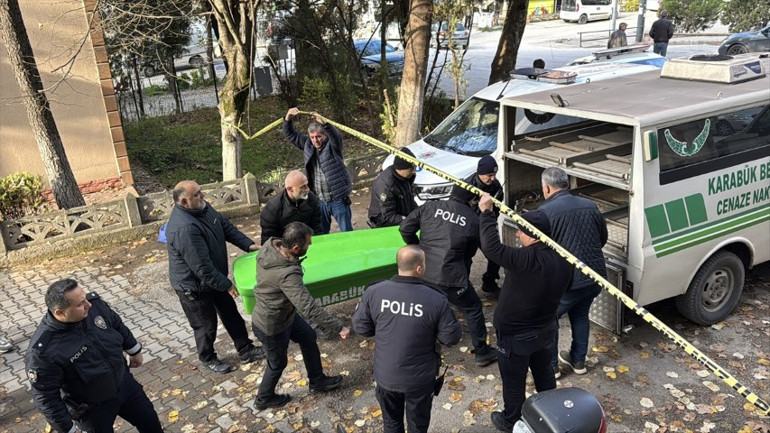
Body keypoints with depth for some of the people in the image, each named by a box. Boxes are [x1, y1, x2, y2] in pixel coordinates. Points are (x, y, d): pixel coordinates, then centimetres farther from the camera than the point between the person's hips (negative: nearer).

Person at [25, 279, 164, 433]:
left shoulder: (94, 304, -20)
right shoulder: (42, 351, -34)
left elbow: (118, 325, 1)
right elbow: (46, 397, -22)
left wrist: (134, 351, 15)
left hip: (124, 382, 5)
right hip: (91, 409, -5)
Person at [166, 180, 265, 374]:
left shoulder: (202, 207, -8)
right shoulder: (184, 229, -37)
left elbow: (226, 227, 6)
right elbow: (202, 267, -34)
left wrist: (249, 244, -3)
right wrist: (226, 285, -24)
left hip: (215, 277, 9)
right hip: (193, 286, -8)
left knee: (231, 314, 19)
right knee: (206, 325, 13)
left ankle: (246, 350, 36)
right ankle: (207, 358, 39)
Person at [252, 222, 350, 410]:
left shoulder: (270, 246, -17)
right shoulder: (287, 274, -42)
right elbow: (309, 308, -43)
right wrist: (338, 327, -37)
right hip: (272, 326, -8)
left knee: (309, 338, 22)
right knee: (278, 363, 18)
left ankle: (317, 381, 42)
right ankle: (264, 398, 46)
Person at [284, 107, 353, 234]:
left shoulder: (332, 146, -8)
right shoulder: (307, 145, 6)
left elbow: (337, 136, -29)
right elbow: (290, 134, 5)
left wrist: (324, 123, -46)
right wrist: (288, 118, -14)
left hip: (338, 199, -4)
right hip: (319, 200, 4)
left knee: (346, 232, 6)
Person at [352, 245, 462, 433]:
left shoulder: (374, 292, -17)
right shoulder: (436, 300, -23)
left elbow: (360, 327, -6)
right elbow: (451, 338, -13)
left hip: (386, 375, 2)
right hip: (419, 379, -2)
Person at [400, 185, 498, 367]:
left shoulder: (430, 207, 1)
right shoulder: (473, 220, -1)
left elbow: (405, 228, 0)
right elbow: (470, 252, 8)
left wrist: (416, 247, 16)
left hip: (423, 272, 3)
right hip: (451, 277, -3)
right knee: (473, 309, 18)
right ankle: (482, 353, 28)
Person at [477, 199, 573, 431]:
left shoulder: (526, 260, -34)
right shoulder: (562, 258, -8)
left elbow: (491, 246, -39)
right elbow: (564, 287, 8)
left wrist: (486, 213, -30)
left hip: (516, 335, -7)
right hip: (546, 329, 7)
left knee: (514, 382, 15)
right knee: (544, 373, 28)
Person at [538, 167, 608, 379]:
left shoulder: (546, 212, -15)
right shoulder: (589, 205, 6)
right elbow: (603, 238, 16)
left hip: (568, 281, -6)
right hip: (596, 276, 7)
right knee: (580, 315, 27)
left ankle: (550, 366, 24)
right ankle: (578, 361, 39)